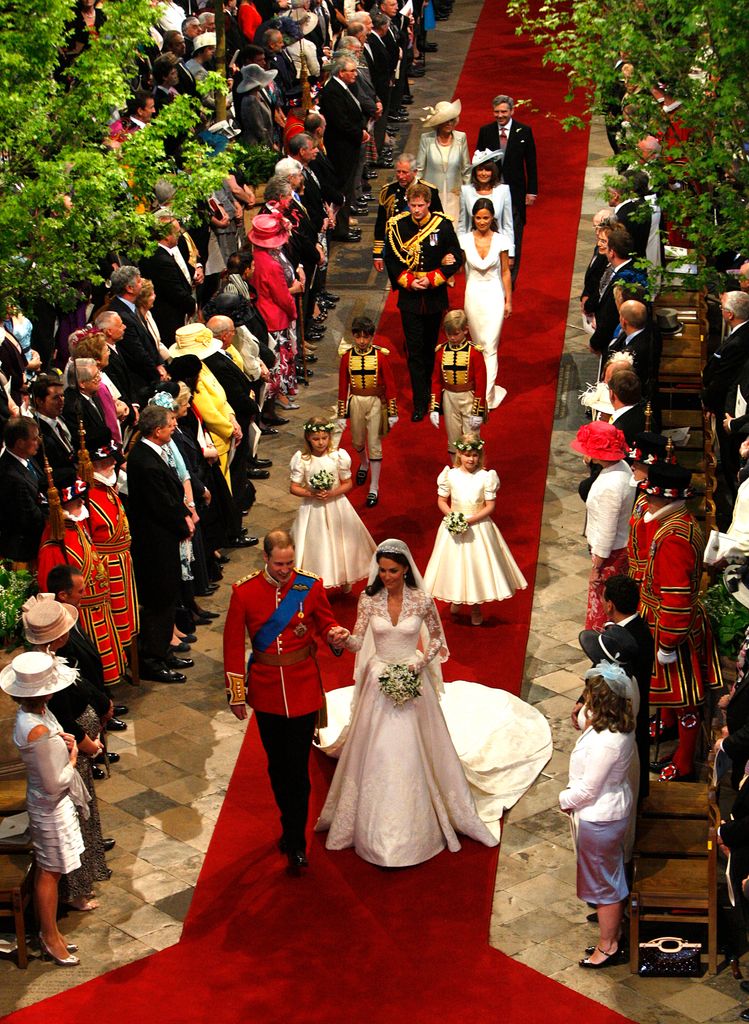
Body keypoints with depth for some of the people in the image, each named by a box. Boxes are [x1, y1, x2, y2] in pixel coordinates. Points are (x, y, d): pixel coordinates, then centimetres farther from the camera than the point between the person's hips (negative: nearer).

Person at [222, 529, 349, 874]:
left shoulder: (311, 586, -8)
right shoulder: (244, 591, -8)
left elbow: (325, 622, 6)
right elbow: (233, 643, -2)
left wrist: (334, 634, -19)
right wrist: (236, 693, 0)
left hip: (303, 688, -2)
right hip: (265, 689, 2)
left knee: (297, 767, -3)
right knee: (277, 765, 15)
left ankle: (296, 843, 5)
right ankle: (291, 826, 35)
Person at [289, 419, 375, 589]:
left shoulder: (338, 456, -11)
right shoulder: (301, 459, -11)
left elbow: (348, 484, -3)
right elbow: (294, 487, -6)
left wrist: (332, 493, -19)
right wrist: (311, 493, -22)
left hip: (336, 506, 1)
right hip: (312, 508, -1)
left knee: (341, 543, 14)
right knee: (314, 545, 5)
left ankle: (345, 579, 34)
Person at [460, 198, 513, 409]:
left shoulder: (501, 240, -6)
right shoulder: (465, 240, -4)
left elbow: (505, 272, 1)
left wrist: (508, 301, 2)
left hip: (494, 295, -2)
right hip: (473, 295, 2)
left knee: (490, 347, -6)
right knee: (478, 345, 11)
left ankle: (486, 397, -6)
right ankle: (488, 388, 24)